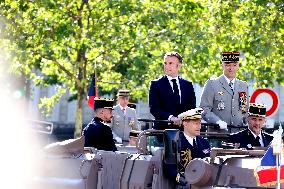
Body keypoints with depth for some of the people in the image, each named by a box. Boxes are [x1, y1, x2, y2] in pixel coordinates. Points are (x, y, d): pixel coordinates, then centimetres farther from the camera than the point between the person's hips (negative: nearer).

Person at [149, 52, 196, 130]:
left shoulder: (188, 85, 14)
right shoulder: (156, 84, 5)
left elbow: (192, 108, 12)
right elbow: (153, 108, -5)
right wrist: (170, 117, -19)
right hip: (163, 128, -2)